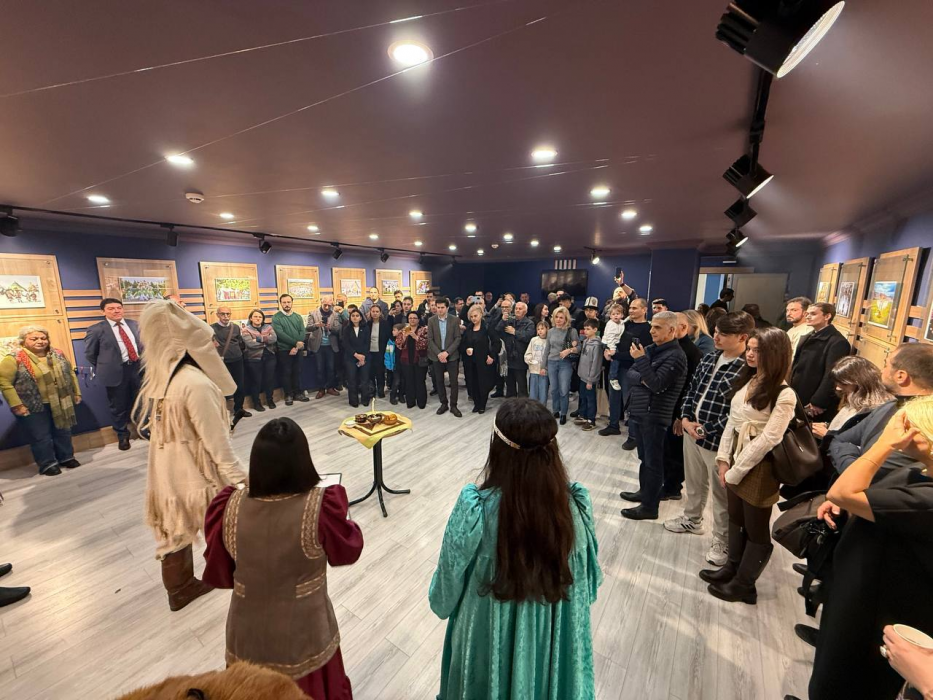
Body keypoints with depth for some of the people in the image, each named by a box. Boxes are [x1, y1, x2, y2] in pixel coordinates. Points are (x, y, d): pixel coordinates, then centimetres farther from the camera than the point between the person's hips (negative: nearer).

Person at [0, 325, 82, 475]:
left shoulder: (58, 354, 2)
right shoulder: (14, 359, -12)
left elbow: (70, 374, 10)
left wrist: (76, 392, 9)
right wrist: (16, 404, -15)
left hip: (61, 404, 4)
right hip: (34, 407, -4)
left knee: (63, 432, 15)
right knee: (41, 437, 7)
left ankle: (66, 457, 29)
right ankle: (47, 464, 20)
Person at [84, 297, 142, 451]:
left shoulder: (133, 324, 5)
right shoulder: (96, 329, -6)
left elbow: (142, 343, 15)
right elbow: (89, 353, 2)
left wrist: (142, 361, 9)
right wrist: (103, 370, 4)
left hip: (137, 367, 3)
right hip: (116, 371, -3)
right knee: (118, 405, 10)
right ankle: (122, 435, 28)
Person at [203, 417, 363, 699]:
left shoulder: (230, 506, -20)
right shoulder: (321, 506, -30)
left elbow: (218, 573, -5)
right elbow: (348, 551, -12)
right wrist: (338, 512, 2)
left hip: (248, 637, 3)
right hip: (304, 637, -2)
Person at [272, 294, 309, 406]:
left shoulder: (298, 316, 7)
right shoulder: (276, 318, -5)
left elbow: (302, 332, -1)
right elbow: (280, 334, -15)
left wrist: (296, 347, -13)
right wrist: (296, 342, -19)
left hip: (297, 349, 3)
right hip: (284, 350, -3)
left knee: (297, 372, 10)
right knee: (286, 373, 5)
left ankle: (298, 393, 21)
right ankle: (288, 395, 16)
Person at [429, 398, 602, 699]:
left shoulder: (475, 507, -31)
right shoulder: (576, 504, -22)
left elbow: (451, 575, -14)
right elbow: (587, 574, -5)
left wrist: (440, 603, 7)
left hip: (491, 635, -1)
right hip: (555, 634, 2)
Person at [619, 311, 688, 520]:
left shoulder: (676, 356, -14)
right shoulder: (650, 349, 10)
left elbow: (656, 385, -21)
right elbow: (631, 373, 7)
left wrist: (641, 360, -23)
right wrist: (641, 378, -14)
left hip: (655, 417, -8)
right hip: (639, 412, 8)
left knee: (653, 461, 4)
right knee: (644, 458, 21)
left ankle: (650, 506, 15)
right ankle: (644, 491, 37)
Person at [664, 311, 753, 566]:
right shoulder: (709, 358, 6)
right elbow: (691, 389, 11)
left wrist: (707, 430, -16)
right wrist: (685, 418, -2)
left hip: (718, 440, -7)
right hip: (692, 430, 7)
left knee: (721, 494, 10)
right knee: (694, 482, 25)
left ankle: (722, 541, 29)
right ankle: (692, 519, 46)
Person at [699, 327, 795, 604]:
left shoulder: (784, 395, -18)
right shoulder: (746, 380, 6)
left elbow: (768, 440, -20)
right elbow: (732, 421, 6)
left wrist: (736, 471, -15)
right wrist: (723, 459, 1)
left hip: (759, 466, -7)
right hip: (736, 458, 7)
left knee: (756, 528, 12)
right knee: (735, 519, 20)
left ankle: (744, 584, 29)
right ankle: (732, 568, 39)